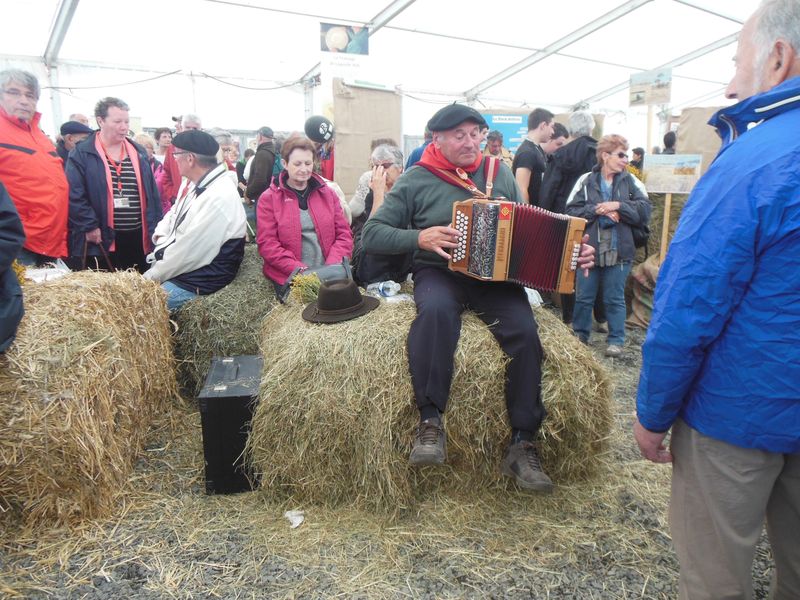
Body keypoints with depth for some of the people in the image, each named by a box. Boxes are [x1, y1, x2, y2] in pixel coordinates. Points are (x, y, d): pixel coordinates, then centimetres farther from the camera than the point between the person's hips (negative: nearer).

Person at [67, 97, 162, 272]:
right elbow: (74, 195, -10)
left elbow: (152, 192, 12)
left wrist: (155, 227, 7)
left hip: (139, 237, 4)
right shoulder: (82, 154, -4)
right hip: (102, 239, -4)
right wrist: (89, 226, -14)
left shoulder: (139, 152, 11)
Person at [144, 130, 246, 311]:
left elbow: (189, 253, -24)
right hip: (176, 270, 9)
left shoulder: (220, 198, -25)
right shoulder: (199, 185, 8)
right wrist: (161, 235, -1)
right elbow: (174, 214, 21)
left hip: (196, 284, -9)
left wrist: (152, 276, -13)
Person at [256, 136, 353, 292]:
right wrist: (300, 270, -14)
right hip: (288, 279, -2)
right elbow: (267, 244, -3)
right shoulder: (268, 199, 3)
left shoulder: (328, 194, 12)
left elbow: (344, 234, 10)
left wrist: (332, 268, -7)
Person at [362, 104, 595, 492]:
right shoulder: (416, 180, 3)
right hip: (439, 271, -2)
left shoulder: (501, 174, 13)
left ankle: (522, 445, -15)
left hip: (496, 274, 3)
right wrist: (420, 237, -16)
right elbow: (371, 235, 0)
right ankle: (430, 421, -27)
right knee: (436, 309, -38)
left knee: (525, 331, -26)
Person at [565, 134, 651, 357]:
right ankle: (580, 335, 27)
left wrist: (618, 205, -15)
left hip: (619, 250, 0)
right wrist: (596, 209, -16)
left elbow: (645, 211, -6)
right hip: (589, 248, 0)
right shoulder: (586, 181, 1)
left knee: (615, 298, 8)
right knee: (583, 297, 10)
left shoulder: (631, 182, 3)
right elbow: (572, 211, -6)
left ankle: (616, 340, 20)